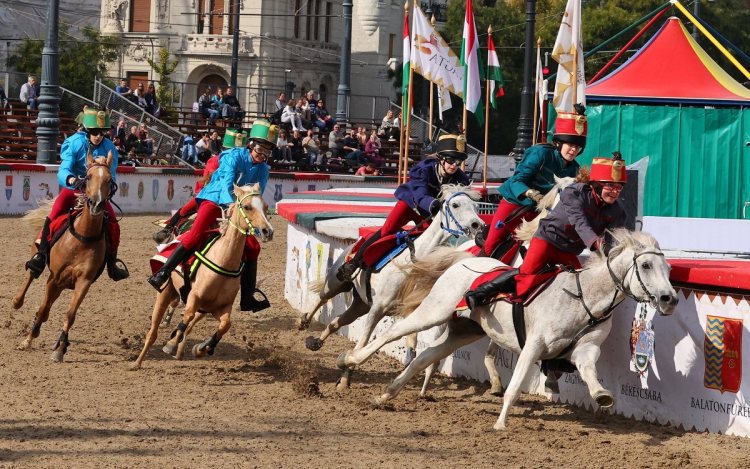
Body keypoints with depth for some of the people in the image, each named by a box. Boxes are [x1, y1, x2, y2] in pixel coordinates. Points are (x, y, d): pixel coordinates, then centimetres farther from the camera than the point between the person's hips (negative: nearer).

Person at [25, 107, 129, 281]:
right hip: (73, 189, -2)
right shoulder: (75, 144, -19)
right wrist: (71, 179, -52)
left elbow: (111, 175, -11)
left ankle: (112, 264, 5)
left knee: (113, 226, -11)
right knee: (52, 218, -23)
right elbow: (63, 171, -28)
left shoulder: (109, 148, -12)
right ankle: (41, 256, -14)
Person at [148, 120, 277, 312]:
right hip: (215, 200, -6)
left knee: (253, 246, -1)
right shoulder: (235, 157, -9)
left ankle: (247, 299, 5)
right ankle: (162, 274, -22)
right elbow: (227, 183, -23)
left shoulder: (263, 170, 6)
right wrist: (231, 204, -40)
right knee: (194, 235, -26)